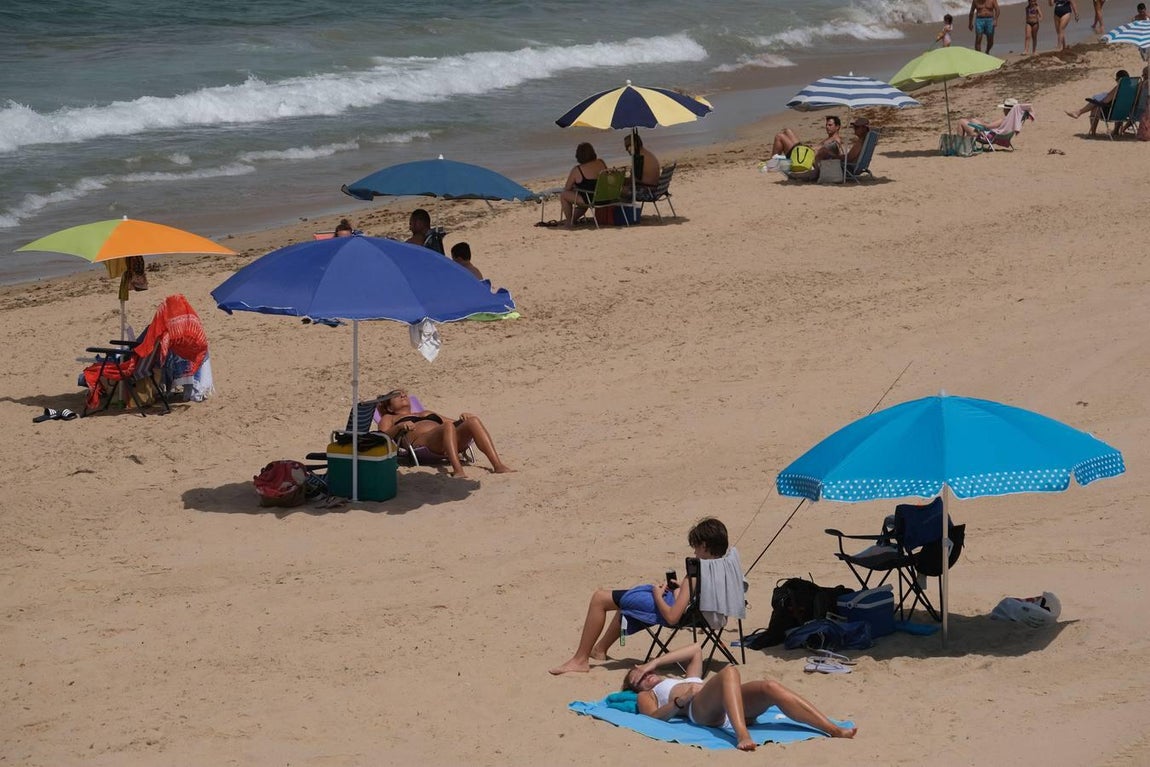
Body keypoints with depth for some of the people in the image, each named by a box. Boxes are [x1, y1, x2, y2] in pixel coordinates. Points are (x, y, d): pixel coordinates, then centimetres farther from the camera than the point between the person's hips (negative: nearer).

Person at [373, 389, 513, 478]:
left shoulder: (427, 413, 43)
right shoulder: (389, 418, 30)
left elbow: (456, 424, 35)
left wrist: (463, 418, 13)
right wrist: (399, 427, -11)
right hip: (421, 442, -5)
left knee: (473, 420, -25)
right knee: (448, 426, -37)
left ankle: (498, 465, -41)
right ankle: (457, 470, -56)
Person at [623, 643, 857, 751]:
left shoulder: (686, 679, 46)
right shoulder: (645, 696, 29)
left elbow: (696, 650, 42)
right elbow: (655, 716, 8)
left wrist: (654, 663, 39)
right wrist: (680, 701, -10)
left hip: (729, 707, 5)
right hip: (700, 709, -5)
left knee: (770, 687, -26)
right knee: (729, 671, -35)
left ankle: (834, 729, -44)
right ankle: (742, 735, -61)